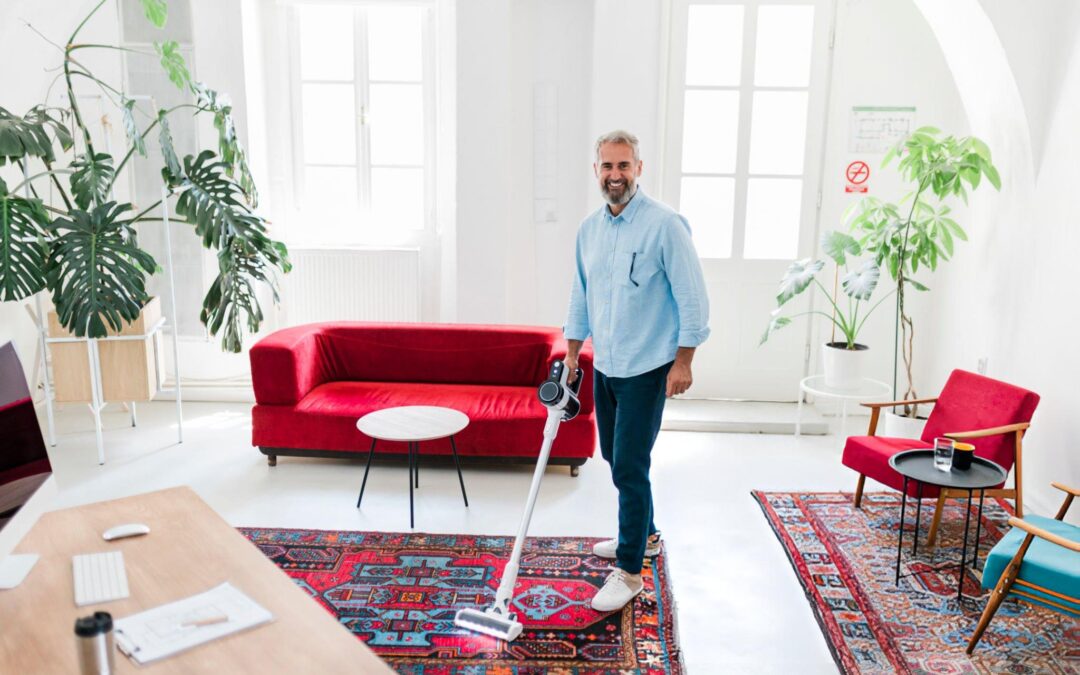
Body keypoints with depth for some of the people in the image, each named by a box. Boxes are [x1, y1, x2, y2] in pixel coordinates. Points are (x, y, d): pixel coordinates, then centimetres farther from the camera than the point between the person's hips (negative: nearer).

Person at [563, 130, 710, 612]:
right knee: (614, 456, 18)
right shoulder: (589, 228, 7)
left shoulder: (664, 224, -14)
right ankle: (643, 532, 39)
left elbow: (692, 296, -14)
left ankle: (629, 571, 5)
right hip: (604, 366, 7)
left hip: (646, 368, -7)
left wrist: (683, 361, -16)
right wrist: (571, 355, 14)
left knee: (629, 464, -7)